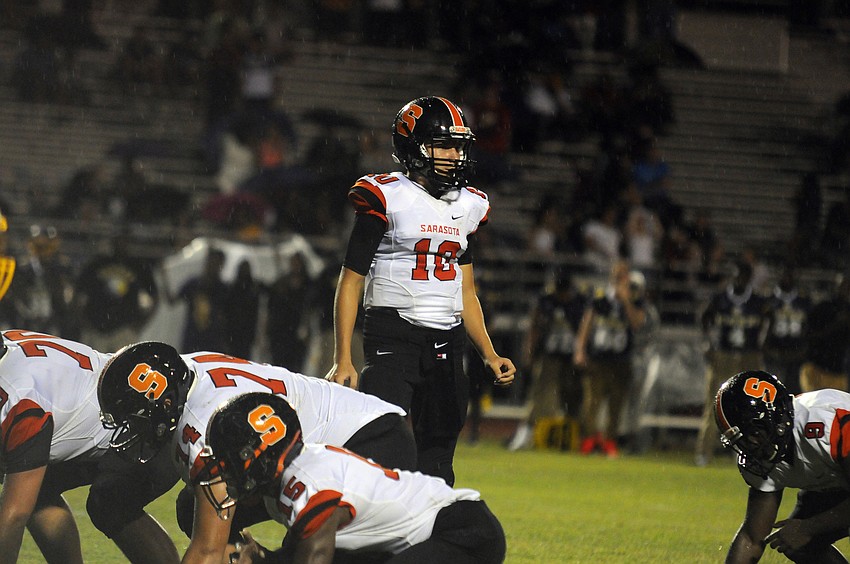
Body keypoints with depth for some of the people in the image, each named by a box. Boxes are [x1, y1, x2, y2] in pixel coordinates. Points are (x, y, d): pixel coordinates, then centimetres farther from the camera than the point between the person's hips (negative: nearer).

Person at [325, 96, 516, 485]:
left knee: (436, 468, 8)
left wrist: (490, 356, 13)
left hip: (447, 344, 6)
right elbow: (351, 282, -4)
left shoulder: (467, 207, 15)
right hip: (393, 333, -6)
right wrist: (342, 361, -10)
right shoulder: (387, 198, -4)